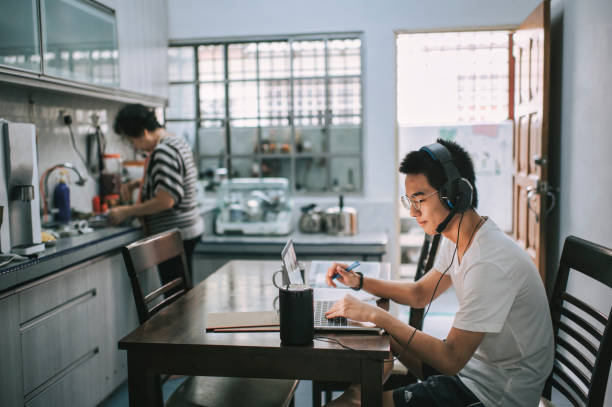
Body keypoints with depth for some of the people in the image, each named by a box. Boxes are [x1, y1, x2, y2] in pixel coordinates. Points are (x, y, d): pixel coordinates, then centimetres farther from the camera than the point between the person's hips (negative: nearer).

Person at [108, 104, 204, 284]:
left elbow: (166, 200, -24)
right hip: (188, 230, 10)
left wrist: (127, 211, -15)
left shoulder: (163, 152, -19)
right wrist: (139, 183, 15)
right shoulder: (178, 142, 11)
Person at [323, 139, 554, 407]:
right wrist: (359, 281, 3)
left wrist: (377, 315, -26)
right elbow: (420, 294, 16)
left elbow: (451, 359, -29)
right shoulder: (456, 240, 2)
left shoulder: (490, 264, -29)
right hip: (475, 360, 9)